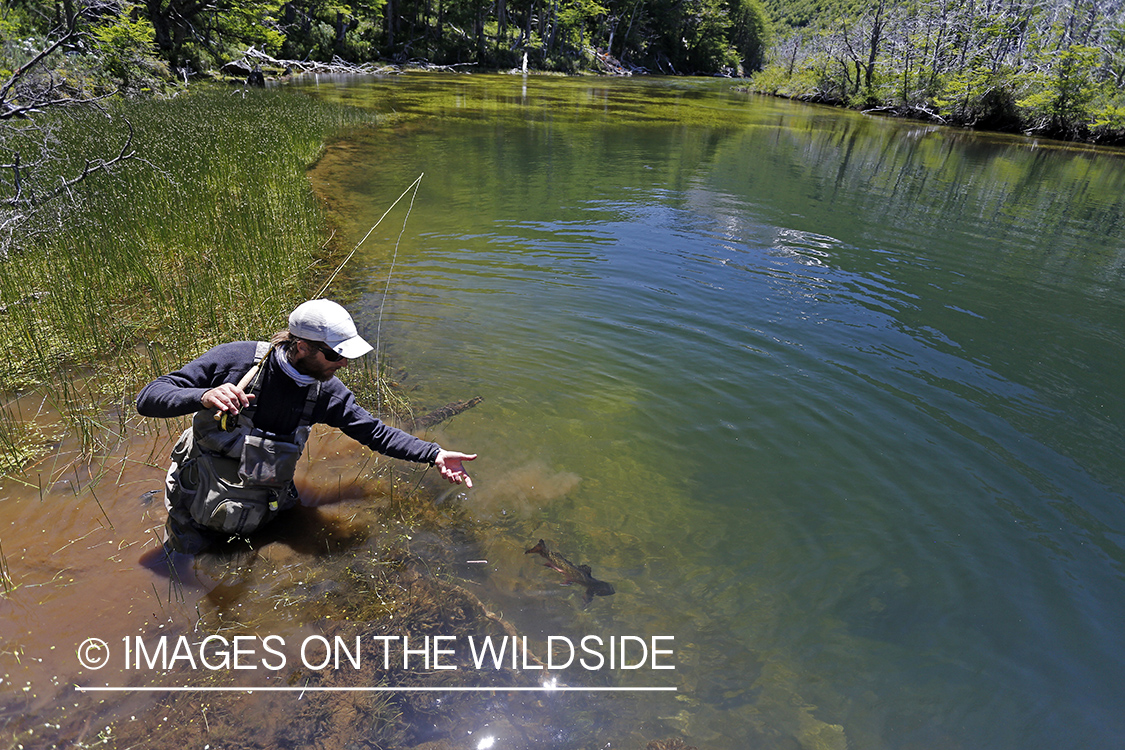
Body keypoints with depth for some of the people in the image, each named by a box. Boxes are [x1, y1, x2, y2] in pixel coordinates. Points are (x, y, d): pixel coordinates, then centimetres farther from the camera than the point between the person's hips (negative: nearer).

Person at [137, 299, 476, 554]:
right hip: (197, 510, -2)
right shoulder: (235, 360, -23)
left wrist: (433, 454, -15)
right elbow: (148, 397, -20)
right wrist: (203, 397, -41)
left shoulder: (325, 391, -12)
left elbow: (374, 431, -5)